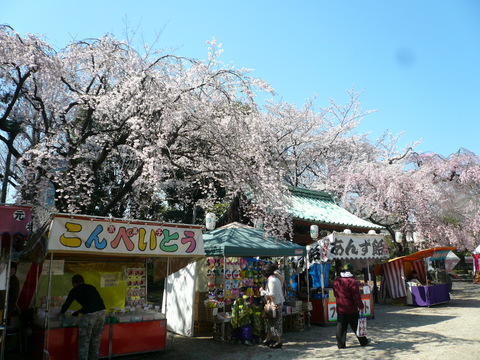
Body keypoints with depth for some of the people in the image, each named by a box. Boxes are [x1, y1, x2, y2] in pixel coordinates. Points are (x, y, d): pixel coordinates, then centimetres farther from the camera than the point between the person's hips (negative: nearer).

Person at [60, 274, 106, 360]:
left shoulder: (75, 290, 11)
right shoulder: (91, 287, 25)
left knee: (84, 340, 9)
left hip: (89, 314, -5)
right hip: (101, 311, 6)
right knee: (96, 339, 19)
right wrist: (79, 312, 45)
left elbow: (67, 303, 21)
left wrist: (61, 313, 42)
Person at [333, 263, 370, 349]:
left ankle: (341, 344, 8)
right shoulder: (352, 281, -16)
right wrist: (361, 306, -5)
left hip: (340, 309, 4)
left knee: (341, 327, 7)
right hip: (351, 309, -4)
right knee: (356, 326, 10)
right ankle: (363, 341, 24)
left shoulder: (336, 280, 4)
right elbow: (356, 296, -14)